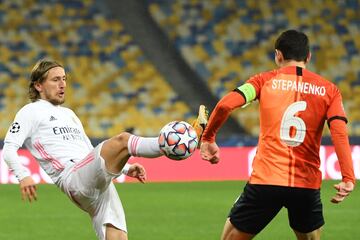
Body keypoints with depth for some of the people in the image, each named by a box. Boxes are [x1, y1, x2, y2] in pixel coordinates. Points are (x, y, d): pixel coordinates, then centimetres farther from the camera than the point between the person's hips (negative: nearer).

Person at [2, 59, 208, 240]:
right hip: (73, 179, -8)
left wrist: (126, 168, 22)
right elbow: (9, 148, -2)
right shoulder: (31, 112, 9)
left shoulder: (69, 114, 33)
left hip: (99, 183, 8)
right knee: (122, 140, -26)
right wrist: (24, 176, -22)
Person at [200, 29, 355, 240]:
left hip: (265, 181, -2)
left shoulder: (266, 81, 3)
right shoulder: (328, 90, 6)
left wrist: (208, 138, 4)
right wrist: (348, 178, -11)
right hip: (307, 185, 2)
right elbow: (340, 132, -8)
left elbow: (225, 105, -10)